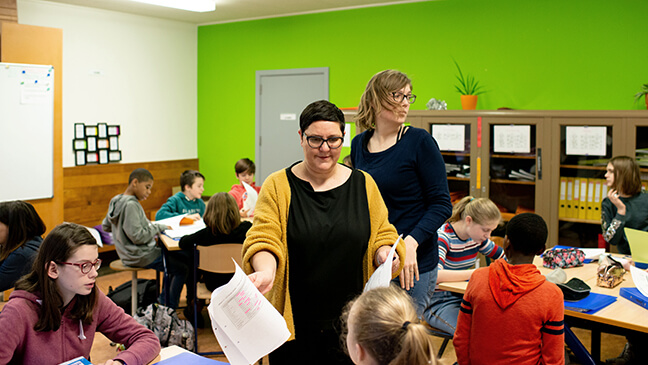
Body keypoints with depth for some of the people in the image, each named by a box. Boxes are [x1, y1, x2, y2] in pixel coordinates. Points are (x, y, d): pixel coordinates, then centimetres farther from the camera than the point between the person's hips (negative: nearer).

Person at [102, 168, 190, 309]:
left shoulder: (116, 201, 8)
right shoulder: (130, 205, -22)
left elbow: (105, 226, 20)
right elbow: (138, 237, -27)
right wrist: (157, 227, -15)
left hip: (131, 253, 10)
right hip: (140, 256, -10)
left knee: (186, 258, 17)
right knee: (182, 269, -7)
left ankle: (163, 300, 20)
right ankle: (168, 308, 4)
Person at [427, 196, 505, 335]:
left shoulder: (478, 237, 3)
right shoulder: (443, 236, -20)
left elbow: (503, 256, 18)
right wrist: (475, 273, -37)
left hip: (463, 297, 7)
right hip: (438, 302, -7)